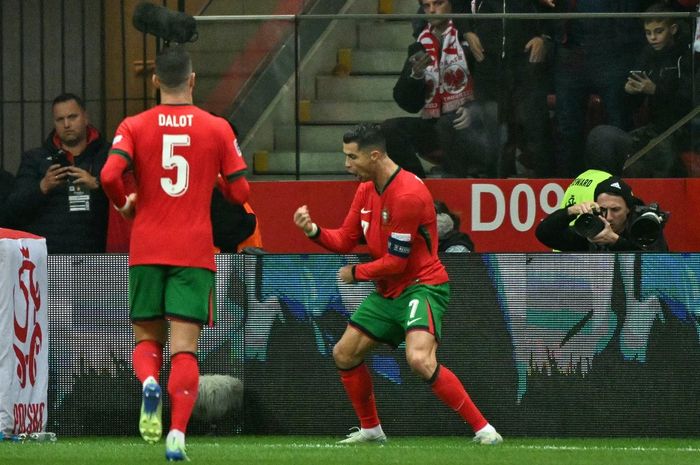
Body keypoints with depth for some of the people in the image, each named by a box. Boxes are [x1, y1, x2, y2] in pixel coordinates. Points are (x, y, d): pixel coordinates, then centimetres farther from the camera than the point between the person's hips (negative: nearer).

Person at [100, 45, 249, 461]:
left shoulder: (135, 127, 0)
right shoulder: (217, 129, 1)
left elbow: (110, 175, -13)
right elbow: (240, 190, 3)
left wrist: (125, 204, 7)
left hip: (147, 250, 1)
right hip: (195, 251, -1)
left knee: (147, 338, 14)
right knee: (185, 347, -2)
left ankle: (149, 382, -20)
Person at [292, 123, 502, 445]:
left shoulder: (408, 194, -23)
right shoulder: (366, 190, 7)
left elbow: (396, 261, -20)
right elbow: (345, 241, 11)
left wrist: (355, 273, -5)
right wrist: (314, 230, -9)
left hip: (421, 285, -10)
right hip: (387, 292, 10)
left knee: (419, 360, -30)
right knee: (344, 354, 11)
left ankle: (482, 428, -24)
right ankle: (371, 429, 29)